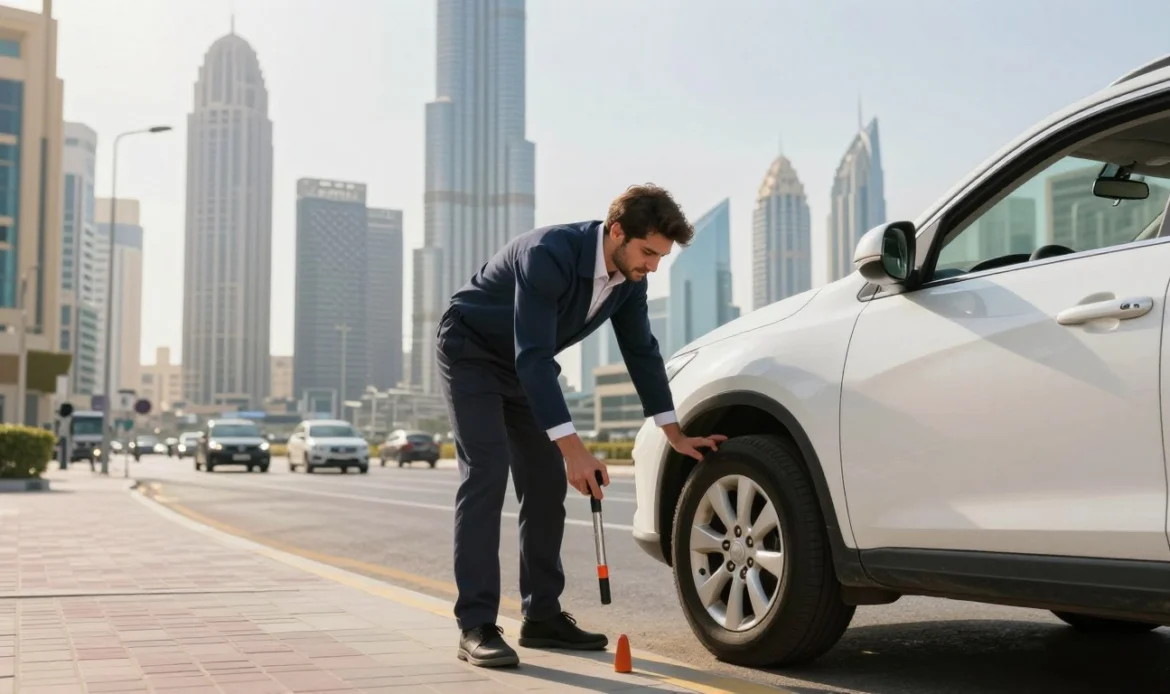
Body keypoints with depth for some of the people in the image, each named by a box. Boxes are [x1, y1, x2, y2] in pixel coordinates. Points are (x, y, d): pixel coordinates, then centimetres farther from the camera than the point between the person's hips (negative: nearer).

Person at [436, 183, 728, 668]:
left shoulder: (629, 275, -11)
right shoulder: (550, 254, -35)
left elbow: (641, 350, 0)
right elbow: (533, 356, -40)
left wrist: (675, 434, 0)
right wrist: (573, 449, -43)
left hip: (525, 365, 8)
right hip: (471, 351, -7)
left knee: (547, 483, 2)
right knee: (486, 474, -18)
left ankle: (542, 615, 10)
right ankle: (476, 626, -16)